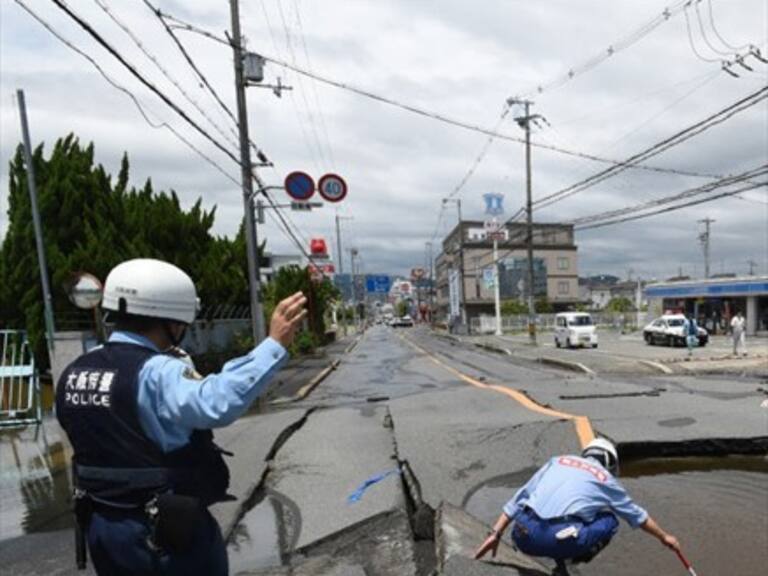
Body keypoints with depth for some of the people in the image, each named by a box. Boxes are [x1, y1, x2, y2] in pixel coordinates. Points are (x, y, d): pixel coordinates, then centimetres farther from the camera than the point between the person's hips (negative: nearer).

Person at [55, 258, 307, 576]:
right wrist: (275, 343, -44)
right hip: (169, 532, -7)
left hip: (102, 528, 7)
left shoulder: (75, 372, 1)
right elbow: (218, 403, -44)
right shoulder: (155, 373, -26)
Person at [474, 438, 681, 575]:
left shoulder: (557, 461, 23)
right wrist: (664, 537, 57)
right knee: (608, 520, 22)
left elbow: (519, 498, 17)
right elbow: (637, 515, 38)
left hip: (524, 537, 3)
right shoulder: (606, 479, 20)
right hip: (559, 540, -2)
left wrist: (495, 534, 19)